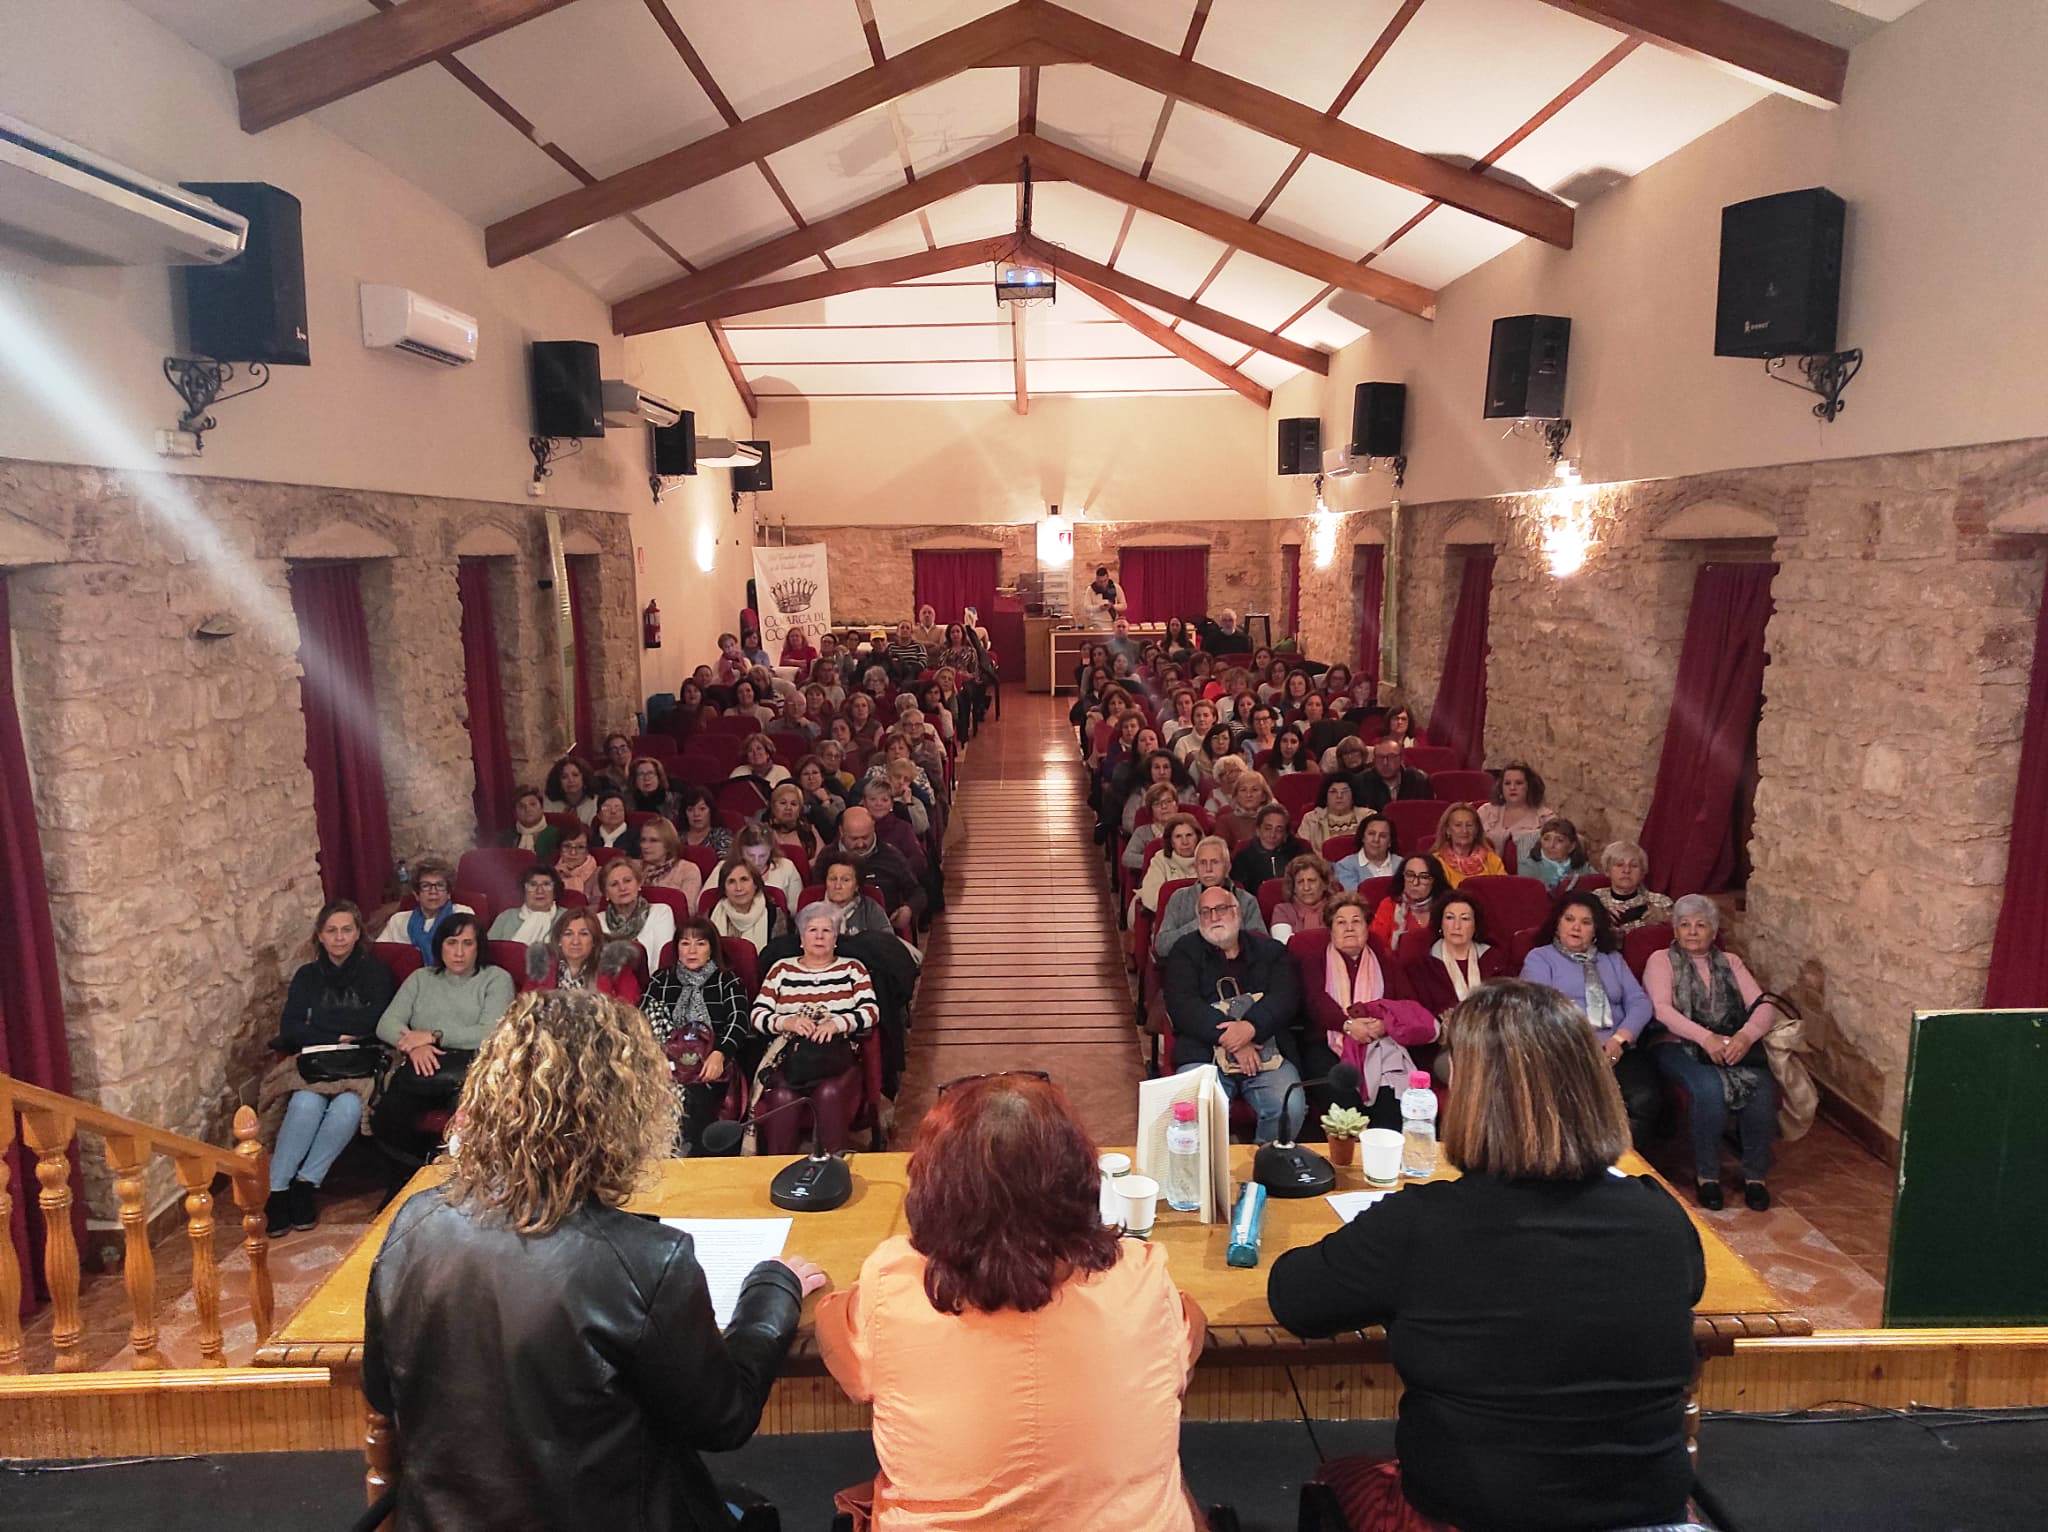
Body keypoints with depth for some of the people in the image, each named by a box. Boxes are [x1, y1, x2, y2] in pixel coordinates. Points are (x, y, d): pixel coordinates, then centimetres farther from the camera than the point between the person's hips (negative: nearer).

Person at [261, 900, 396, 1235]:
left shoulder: (375, 972, 10)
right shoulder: (307, 975, 17)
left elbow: (376, 1021, -4)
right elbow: (289, 1027, 5)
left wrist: (318, 1018, -3)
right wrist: (336, 1037, -8)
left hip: (361, 1065, -1)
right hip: (314, 1062, 1)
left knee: (348, 1106, -34)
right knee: (306, 1103, -33)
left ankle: (305, 1184, -23)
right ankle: (277, 1190, -26)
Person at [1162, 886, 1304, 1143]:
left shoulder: (1271, 950, 18)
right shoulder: (1185, 952, 14)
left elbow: (1286, 996, 2)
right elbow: (1181, 1005, -1)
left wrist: (1251, 1027, -17)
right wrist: (1229, 1038, -13)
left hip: (1269, 1052, 1)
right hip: (1204, 1055, -1)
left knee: (1290, 1108, -26)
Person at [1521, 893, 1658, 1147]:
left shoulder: (1612, 959, 28)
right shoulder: (1539, 958, 14)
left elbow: (1639, 1002, 14)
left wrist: (1620, 1039, -6)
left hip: (1617, 1051, 4)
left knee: (1644, 1099, -28)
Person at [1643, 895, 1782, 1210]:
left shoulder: (1730, 962, 20)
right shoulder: (1661, 960, 8)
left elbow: (1764, 1006, 7)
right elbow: (1661, 1009, -8)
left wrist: (1746, 1035, -16)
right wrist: (1706, 1037, -22)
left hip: (1733, 1045, 3)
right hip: (1679, 1046, -3)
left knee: (1763, 1087, -27)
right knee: (1709, 1087, -34)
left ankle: (1755, 1173, -8)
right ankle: (1706, 1174, -14)